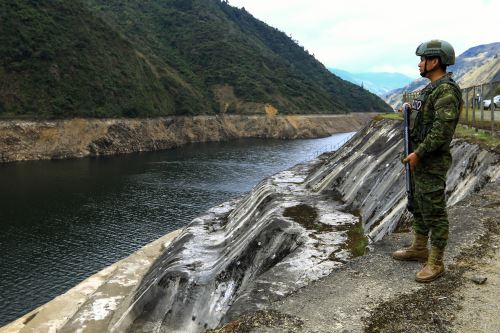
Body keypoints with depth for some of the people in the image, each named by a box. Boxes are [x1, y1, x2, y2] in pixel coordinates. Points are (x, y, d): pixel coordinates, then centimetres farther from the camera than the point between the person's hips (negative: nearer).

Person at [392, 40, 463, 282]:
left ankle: (436, 263, 8)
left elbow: (442, 130, -24)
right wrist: (414, 153, 14)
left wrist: (418, 153, -20)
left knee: (434, 212, -2)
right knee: (418, 206, 18)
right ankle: (419, 248, 33)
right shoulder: (431, 89, 14)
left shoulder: (446, 91, -18)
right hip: (419, 159, 10)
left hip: (432, 162, -10)